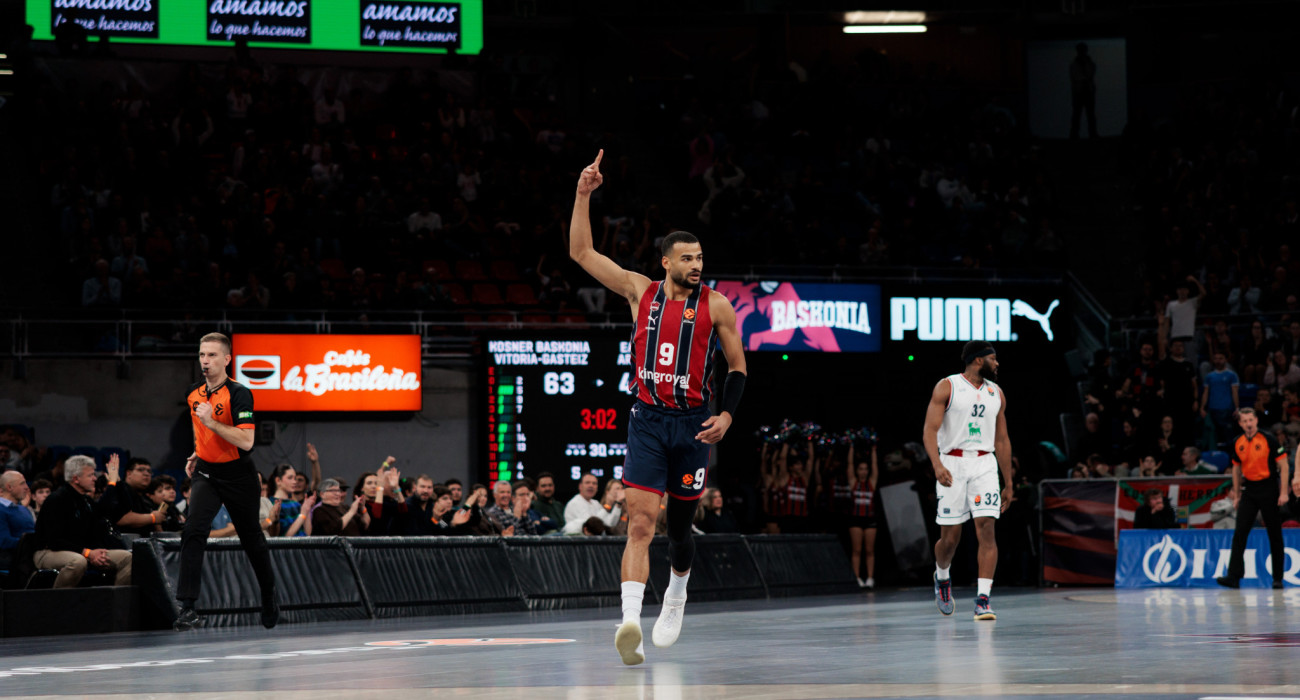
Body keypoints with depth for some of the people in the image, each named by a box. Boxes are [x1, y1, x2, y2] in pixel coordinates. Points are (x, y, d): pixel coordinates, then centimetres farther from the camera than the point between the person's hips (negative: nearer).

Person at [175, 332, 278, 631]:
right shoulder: (194, 394, 4)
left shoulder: (239, 394, -17)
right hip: (206, 473, 4)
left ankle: (269, 598, 39)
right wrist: (197, 455, 13)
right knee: (193, 530, -19)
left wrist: (211, 422, -31)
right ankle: (187, 609, -24)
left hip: (238, 476, -4)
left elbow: (246, 441, -26)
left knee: (252, 540, 11)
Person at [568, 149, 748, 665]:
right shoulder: (640, 291, 5)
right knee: (640, 523, -14)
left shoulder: (716, 306, 2)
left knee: (679, 524, 13)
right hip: (647, 419, 0)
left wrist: (727, 414, -8)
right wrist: (583, 195, -3)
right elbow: (581, 253, 5)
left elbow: (738, 367, 7)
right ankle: (631, 622, -25)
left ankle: (677, 595, 42)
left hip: (693, 424, 0)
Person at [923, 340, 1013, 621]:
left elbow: (1002, 440, 18)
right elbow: (930, 429, -9)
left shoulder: (996, 393, 13)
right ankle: (942, 577, 35)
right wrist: (937, 465, -26)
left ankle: (983, 600, -15)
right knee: (950, 537, 2)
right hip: (952, 463, -3)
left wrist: (1008, 484, 17)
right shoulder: (946, 387, -2)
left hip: (984, 464, 3)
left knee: (986, 528, -13)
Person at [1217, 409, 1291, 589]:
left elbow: (1283, 466, -7)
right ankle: (1234, 577, -10)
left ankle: (1277, 578, 11)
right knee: (1239, 533, -7)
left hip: (1268, 490, -4)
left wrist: (1284, 493, -12)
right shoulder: (1237, 443, 6)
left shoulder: (1268, 439, -9)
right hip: (1249, 491, 4)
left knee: (1275, 536, 3)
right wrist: (1236, 495, 15)